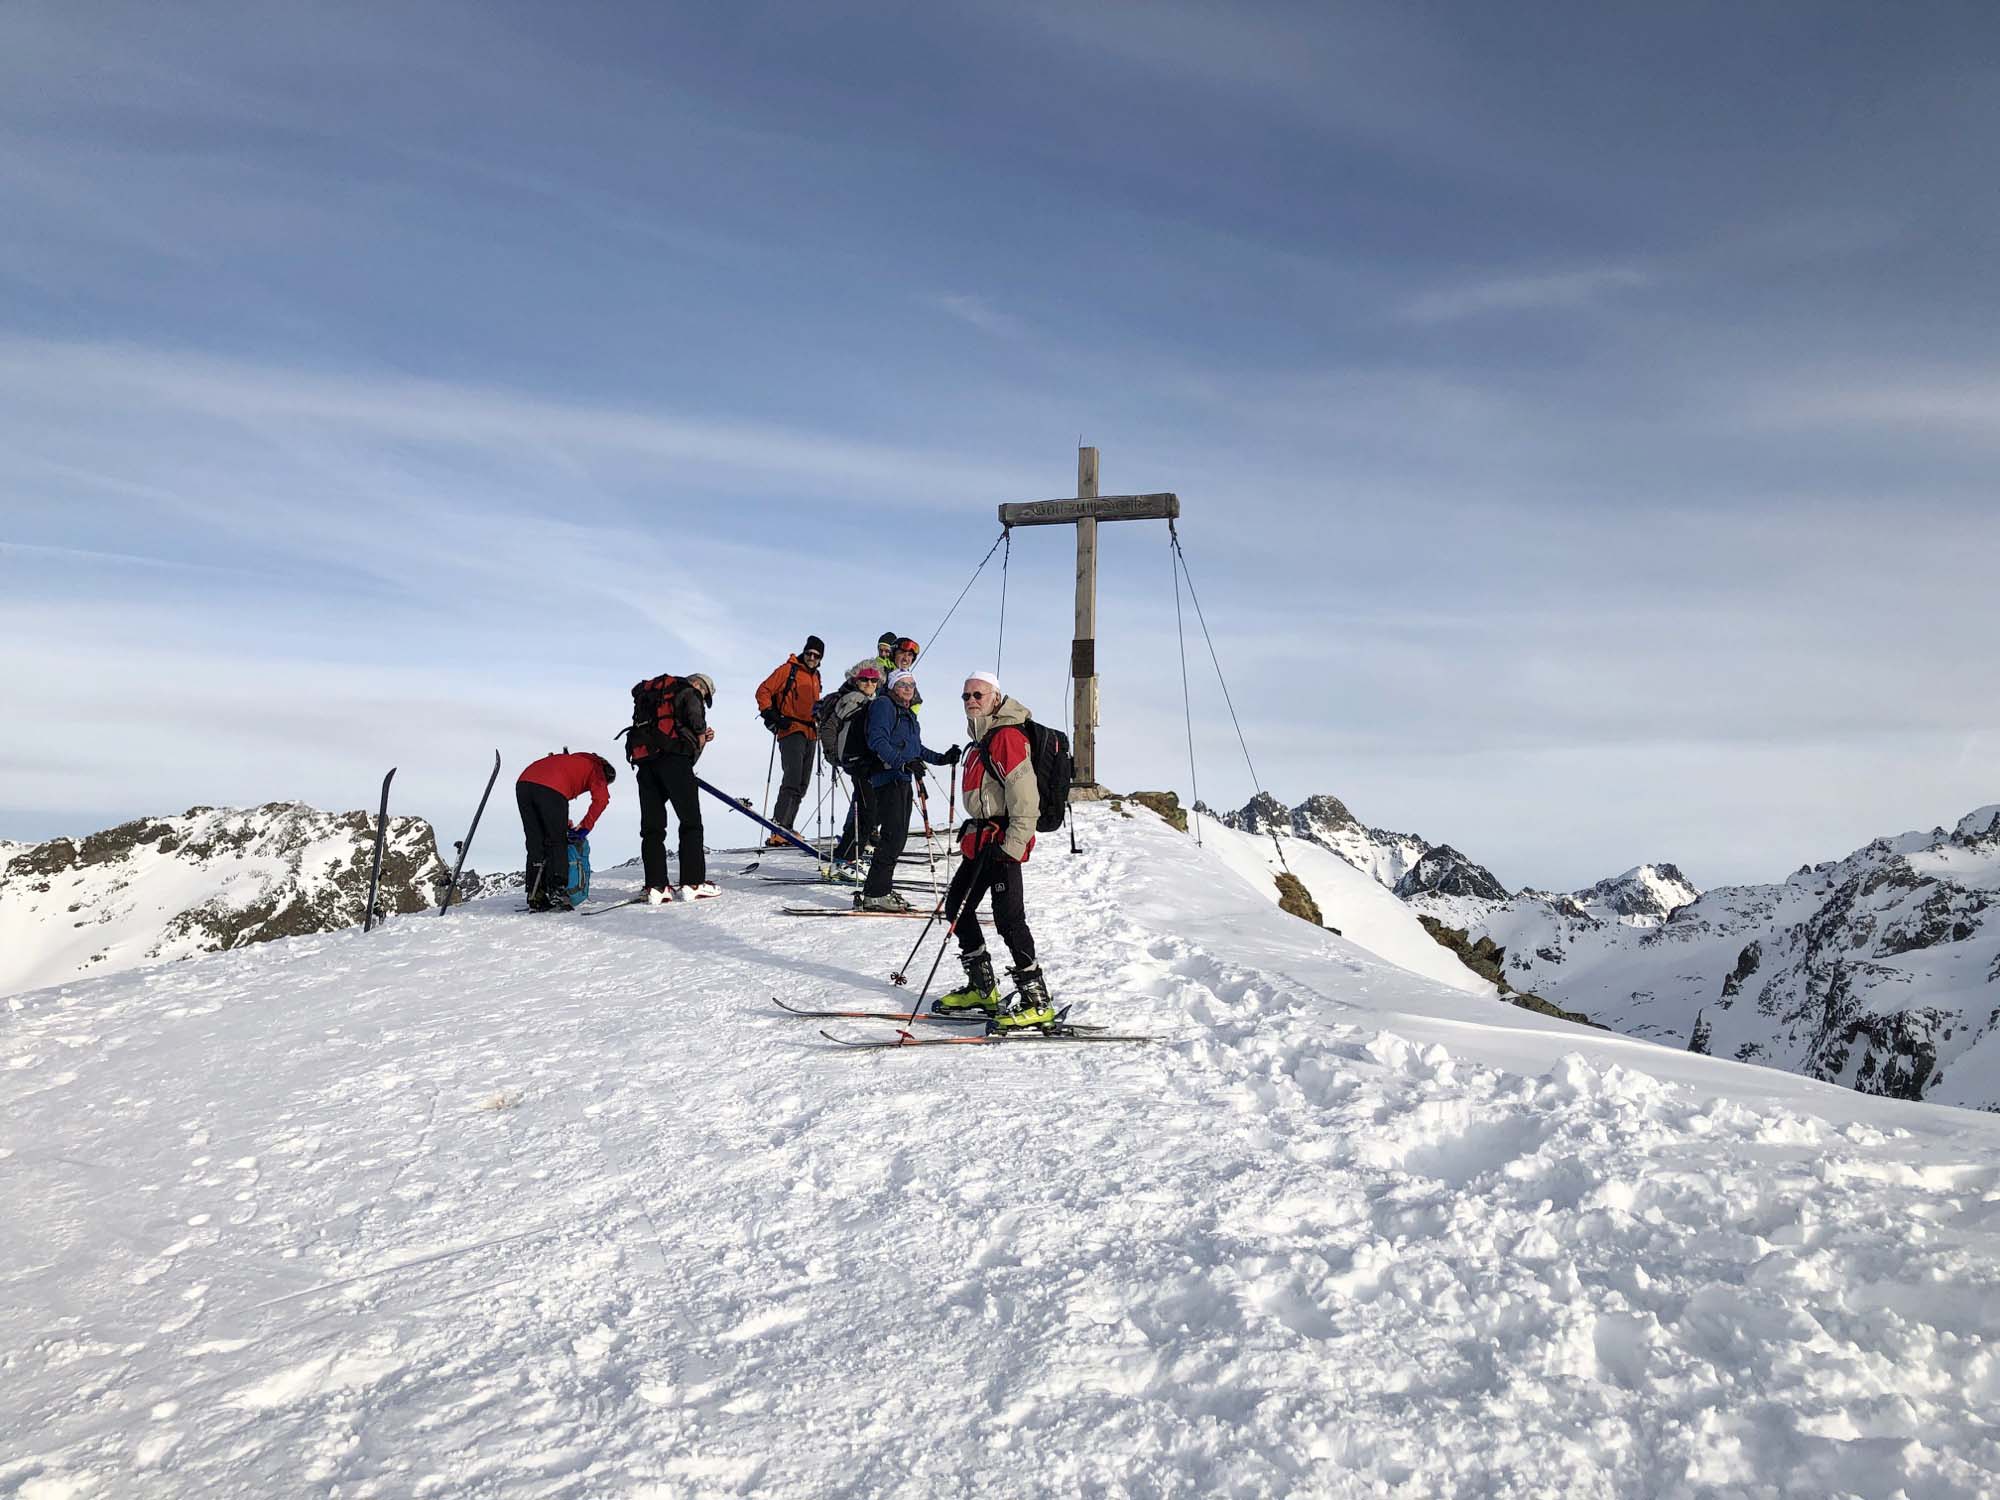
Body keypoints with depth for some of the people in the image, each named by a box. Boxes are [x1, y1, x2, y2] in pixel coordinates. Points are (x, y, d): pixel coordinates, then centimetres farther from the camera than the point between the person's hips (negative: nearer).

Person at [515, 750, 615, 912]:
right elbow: (601, 798, 3)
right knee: (557, 844, 4)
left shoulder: (572, 760, 40)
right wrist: (585, 827, 8)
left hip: (523, 784, 6)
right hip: (550, 789, -6)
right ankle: (557, 892, -8)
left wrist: (563, 823, 30)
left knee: (535, 845, 10)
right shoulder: (595, 767, 22)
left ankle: (536, 899, 7)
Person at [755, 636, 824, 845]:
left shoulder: (815, 676, 19)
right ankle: (778, 832, -24)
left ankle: (785, 829, 17)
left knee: (802, 784, 10)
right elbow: (763, 691, -6)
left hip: (809, 734, 8)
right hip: (791, 732, -8)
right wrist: (771, 716, -13)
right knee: (792, 780, -20)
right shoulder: (788, 669, -3)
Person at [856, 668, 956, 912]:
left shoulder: (908, 714, 24)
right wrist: (904, 762, -27)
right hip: (887, 778, -10)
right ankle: (874, 895, -14)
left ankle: (882, 889, 18)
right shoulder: (884, 705, -5)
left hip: (902, 781, 10)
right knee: (893, 835, -15)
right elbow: (877, 741, -17)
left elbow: (917, 749, 28)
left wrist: (942, 759, 17)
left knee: (898, 836, 10)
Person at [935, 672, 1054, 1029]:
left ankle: (1037, 1001, -6)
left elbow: (1025, 797, -21)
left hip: (1004, 841, -11)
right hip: (980, 838, 11)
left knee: (1008, 917, -12)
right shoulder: (981, 739, 18)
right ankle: (983, 988, 25)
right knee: (957, 906, 14)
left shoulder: (1007, 736, -14)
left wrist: (1012, 847, -24)